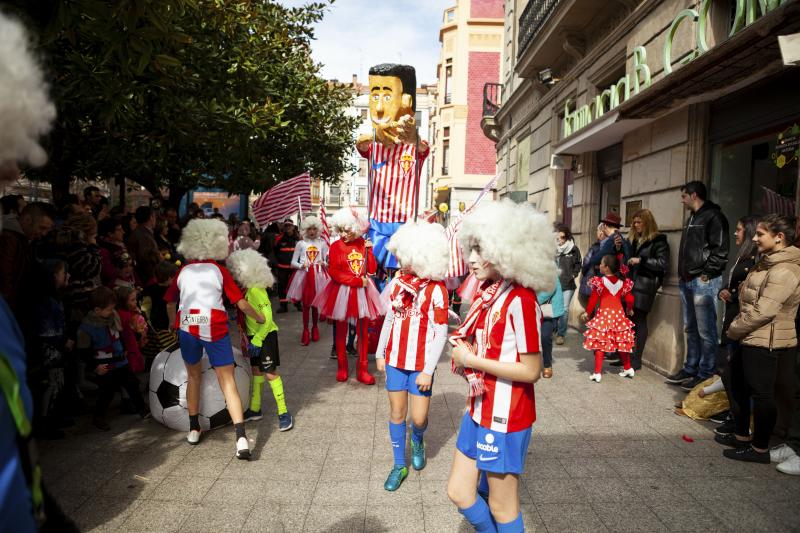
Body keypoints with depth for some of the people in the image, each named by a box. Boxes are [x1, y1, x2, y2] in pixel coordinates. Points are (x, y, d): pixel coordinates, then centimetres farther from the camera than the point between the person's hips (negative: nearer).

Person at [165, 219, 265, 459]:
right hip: (214, 327, -3)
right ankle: (241, 437, -10)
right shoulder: (219, 270, 5)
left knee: (194, 376, 24)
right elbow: (241, 303, 3)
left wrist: (175, 326, 36)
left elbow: (170, 304, 20)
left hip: (186, 327, 3)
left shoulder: (183, 271, 13)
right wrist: (261, 318, 17)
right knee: (228, 381, 0)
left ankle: (193, 429, 32)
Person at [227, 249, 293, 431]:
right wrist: (250, 338, 8)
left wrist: (257, 340, -23)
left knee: (270, 373, -6)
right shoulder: (246, 289, 3)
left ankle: (283, 412, 3)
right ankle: (255, 409, 29)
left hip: (265, 335, -9)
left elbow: (267, 317, -24)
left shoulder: (256, 289, -21)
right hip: (253, 335, 9)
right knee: (256, 370, 17)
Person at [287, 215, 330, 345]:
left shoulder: (322, 243, 5)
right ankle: (305, 331, 14)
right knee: (305, 304, 3)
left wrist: (324, 263, -16)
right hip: (304, 275, 0)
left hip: (318, 275, 0)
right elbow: (293, 262, 4)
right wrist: (301, 265, -15)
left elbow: (328, 261, 6)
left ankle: (314, 328, 25)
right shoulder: (301, 244, 4)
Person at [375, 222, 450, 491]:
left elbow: (440, 333, -13)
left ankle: (418, 439, 38)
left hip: (421, 365, -4)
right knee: (396, 412, 10)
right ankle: (399, 465, 28)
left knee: (419, 418, 2)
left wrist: (428, 370, -13)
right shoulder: (397, 283, -1)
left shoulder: (436, 289, -15)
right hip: (395, 360, 4)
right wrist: (380, 353, 12)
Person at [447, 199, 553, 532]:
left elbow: (531, 371, -22)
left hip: (505, 416, -8)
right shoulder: (488, 293, 3)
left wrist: (471, 360, -18)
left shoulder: (520, 300, -21)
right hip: (480, 411, 8)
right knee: (459, 492, 19)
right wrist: (464, 350, -6)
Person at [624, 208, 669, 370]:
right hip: (630, 284, 6)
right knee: (629, 320, 5)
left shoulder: (658, 241, -2)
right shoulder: (633, 239, 18)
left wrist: (641, 260, -17)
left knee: (640, 321, -4)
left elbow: (663, 263, -11)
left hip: (644, 286, -6)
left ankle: (636, 359, 2)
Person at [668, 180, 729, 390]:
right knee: (690, 328, 14)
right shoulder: (692, 218, 20)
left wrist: (706, 274, -15)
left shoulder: (713, 217, -9)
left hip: (704, 281, -9)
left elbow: (720, 251, -16)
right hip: (687, 281, 9)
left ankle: (705, 373, 4)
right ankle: (690, 369, 23)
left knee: (705, 330, -4)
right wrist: (683, 275, 16)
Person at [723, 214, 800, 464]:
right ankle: (742, 436, 34)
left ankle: (760, 449, 16)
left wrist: (734, 330, -11)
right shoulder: (769, 263, 13)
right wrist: (737, 327, 10)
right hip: (750, 338, 11)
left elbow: (763, 312, -24)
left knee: (761, 392, 2)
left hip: (764, 341, -11)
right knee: (738, 385, 19)